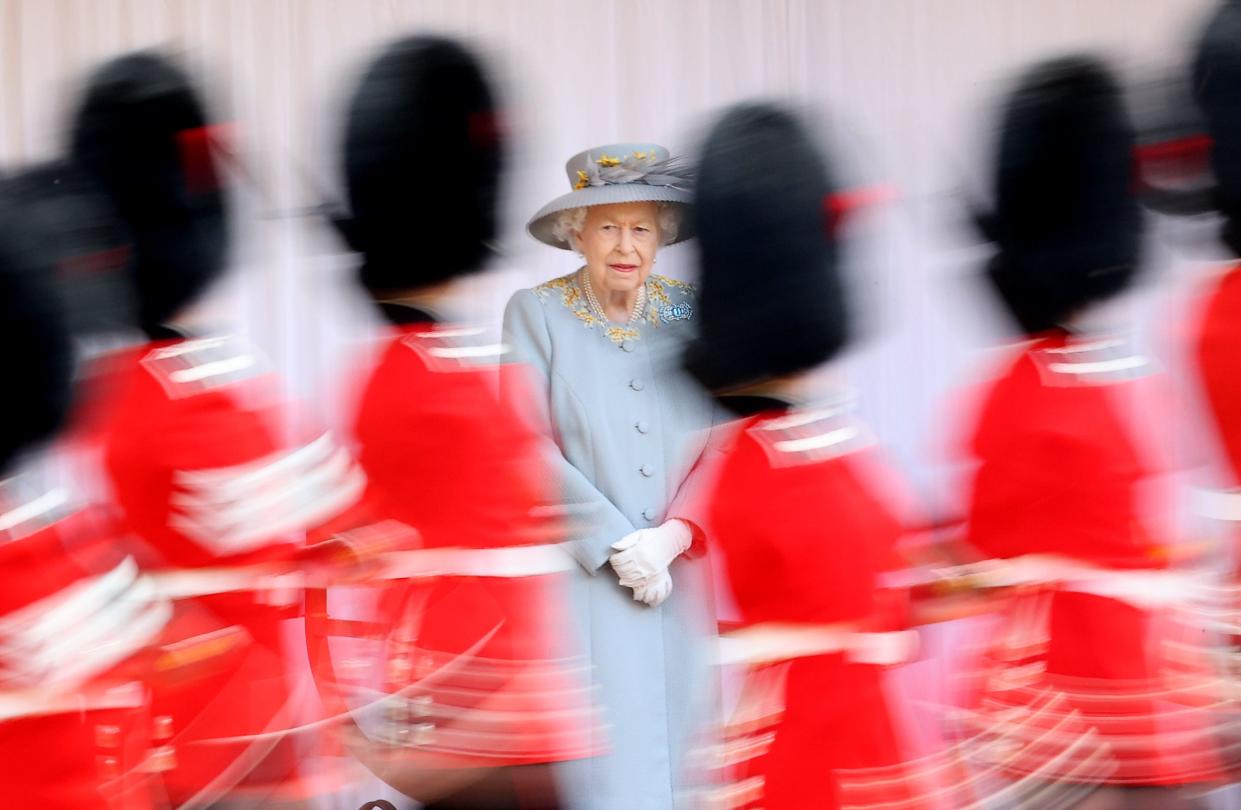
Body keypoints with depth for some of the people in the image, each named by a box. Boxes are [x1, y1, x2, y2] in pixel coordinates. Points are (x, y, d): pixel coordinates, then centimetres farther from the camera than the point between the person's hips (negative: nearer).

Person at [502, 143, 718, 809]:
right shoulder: (536, 313, -1)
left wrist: (671, 537, -11)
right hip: (583, 575, -3)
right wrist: (615, 544, -13)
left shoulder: (689, 313, 7)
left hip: (680, 576, 3)